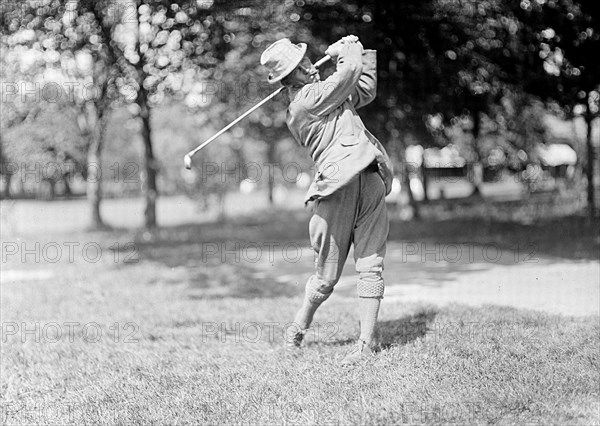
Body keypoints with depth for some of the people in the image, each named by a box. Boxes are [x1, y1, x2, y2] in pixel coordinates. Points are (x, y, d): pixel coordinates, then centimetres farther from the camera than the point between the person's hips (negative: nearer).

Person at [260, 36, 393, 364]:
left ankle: (366, 342, 3)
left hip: (371, 181, 7)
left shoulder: (326, 94, 23)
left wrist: (357, 49, 30)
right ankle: (300, 323, 25)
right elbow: (351, 71, -2)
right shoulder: (304, 103, -6)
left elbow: (366, 88, 37)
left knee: (370, 268, 0)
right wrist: (344, 52, 18)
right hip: (337, 188, -7)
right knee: (327, 277, 1)